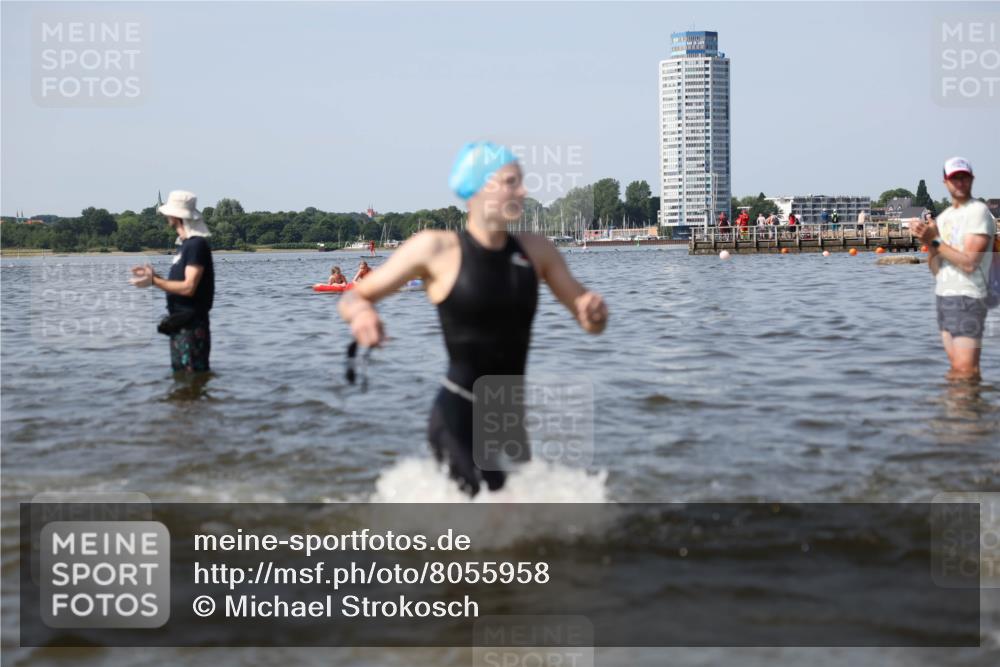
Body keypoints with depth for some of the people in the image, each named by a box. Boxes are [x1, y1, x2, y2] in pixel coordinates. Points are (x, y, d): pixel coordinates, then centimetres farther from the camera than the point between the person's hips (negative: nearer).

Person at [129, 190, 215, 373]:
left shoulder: (197, 245, -16)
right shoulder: (185, 244, 16)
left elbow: (188, 288, -22)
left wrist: (154, 281, -18)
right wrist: (154, 275, 11)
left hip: (192, 325, -10)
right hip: (180, 324, 10)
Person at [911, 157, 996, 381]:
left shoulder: (978, 212, -8)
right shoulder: (943, 217, 16)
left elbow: (969, 263, -18)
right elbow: (935, 268, 11)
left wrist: (935, 241, -13)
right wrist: (929, 241, -6)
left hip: (967, 297, -8)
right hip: (943, 295, 8)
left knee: (964, 369, -14)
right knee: (956, 368, 6)